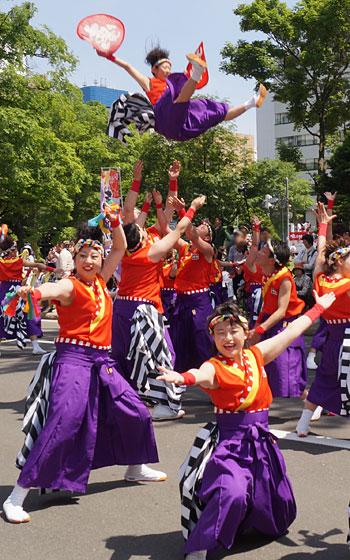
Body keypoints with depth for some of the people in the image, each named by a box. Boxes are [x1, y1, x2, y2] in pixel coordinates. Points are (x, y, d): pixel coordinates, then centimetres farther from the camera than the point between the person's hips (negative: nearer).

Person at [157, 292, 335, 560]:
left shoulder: (256, 355, 4)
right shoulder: (214, 368, -12)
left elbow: (291, 331, 16)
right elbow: (201, 374, -37)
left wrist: (319, 307, 26)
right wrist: (182, 377, -61)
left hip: (261, 442, 6)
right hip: (228, 443, -6)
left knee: (278, 515, 18)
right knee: (231, 495, -32)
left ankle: (243, 521, 49)